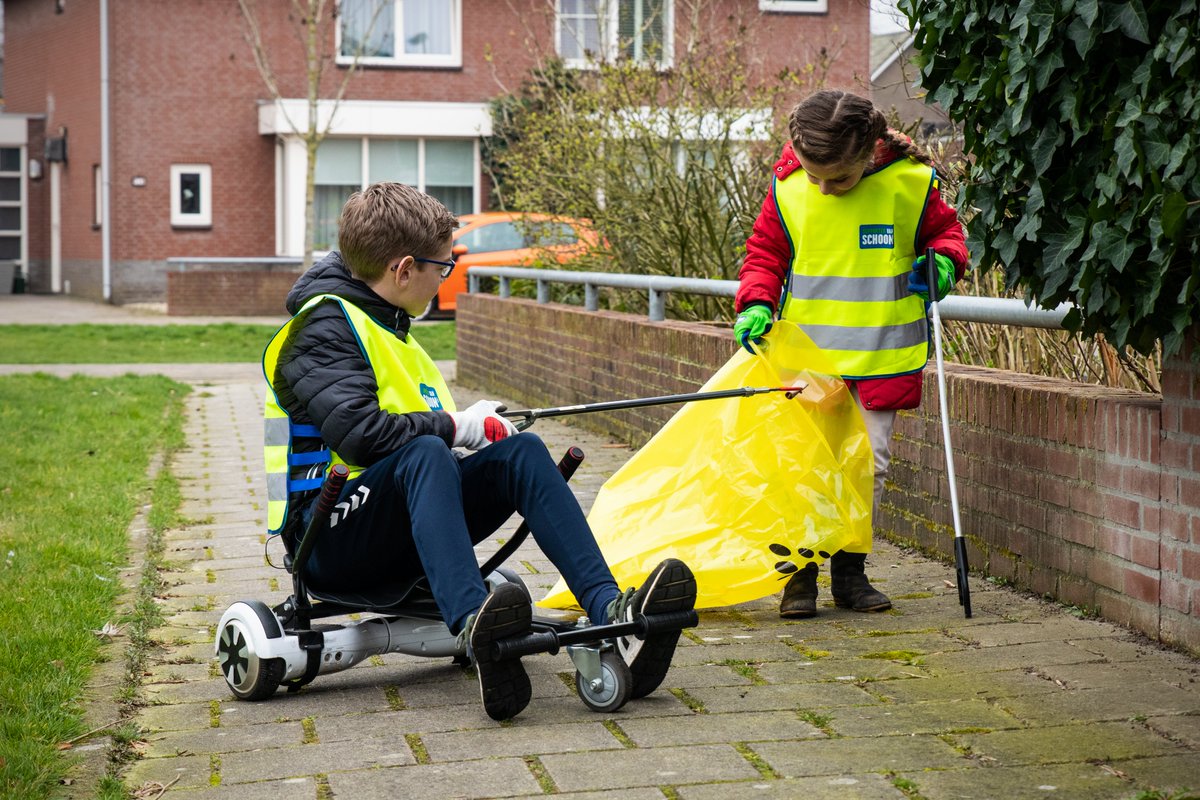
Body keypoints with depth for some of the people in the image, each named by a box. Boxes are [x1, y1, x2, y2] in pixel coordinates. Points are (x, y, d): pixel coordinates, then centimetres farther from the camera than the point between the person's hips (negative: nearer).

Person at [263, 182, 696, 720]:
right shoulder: (324, 327, -9)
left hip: (400, 535, 8)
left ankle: (611, 610, -33)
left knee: (522, 452, -12)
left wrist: (478, 427, 7)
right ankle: (472, 625, -61)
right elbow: (357, 434, -24)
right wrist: (454, 427, -12)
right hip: (330, 538, -8)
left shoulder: (384, 323, 22)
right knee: (424, 453, -36)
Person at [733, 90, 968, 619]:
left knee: (868, 464, 5)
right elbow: (765, 253, 7)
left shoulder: (910, 184, -6)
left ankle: (849, 571, 19)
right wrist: (755, 303, -9)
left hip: (880, 356, 0)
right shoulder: (788, 188, -4)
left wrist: (945, 260, -9)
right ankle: (800, 574, 11)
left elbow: (944, 228, 12)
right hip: (806, 355, 0)